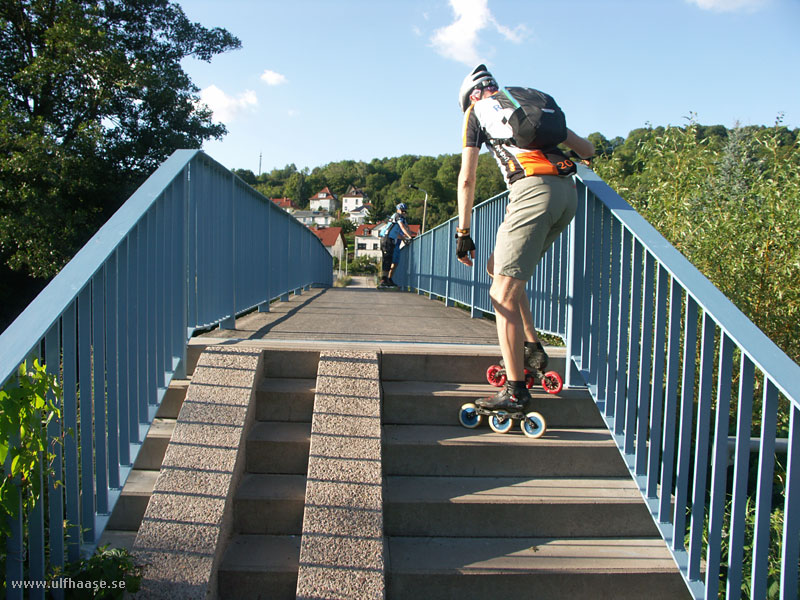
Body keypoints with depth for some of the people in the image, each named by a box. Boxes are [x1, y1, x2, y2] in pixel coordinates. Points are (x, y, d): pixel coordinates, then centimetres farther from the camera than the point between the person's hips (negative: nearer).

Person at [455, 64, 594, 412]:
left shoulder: (477, 110, 16)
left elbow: (466, 179, 8)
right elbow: (586, 149, 28)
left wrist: (463, 233, 11)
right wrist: (565, 157, 51)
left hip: (533, 190, -7)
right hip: (568, 192, 7)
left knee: (503, 294, -3)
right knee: (498, 266, 23)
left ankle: (516, 391, -3)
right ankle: (532, 347, 19)